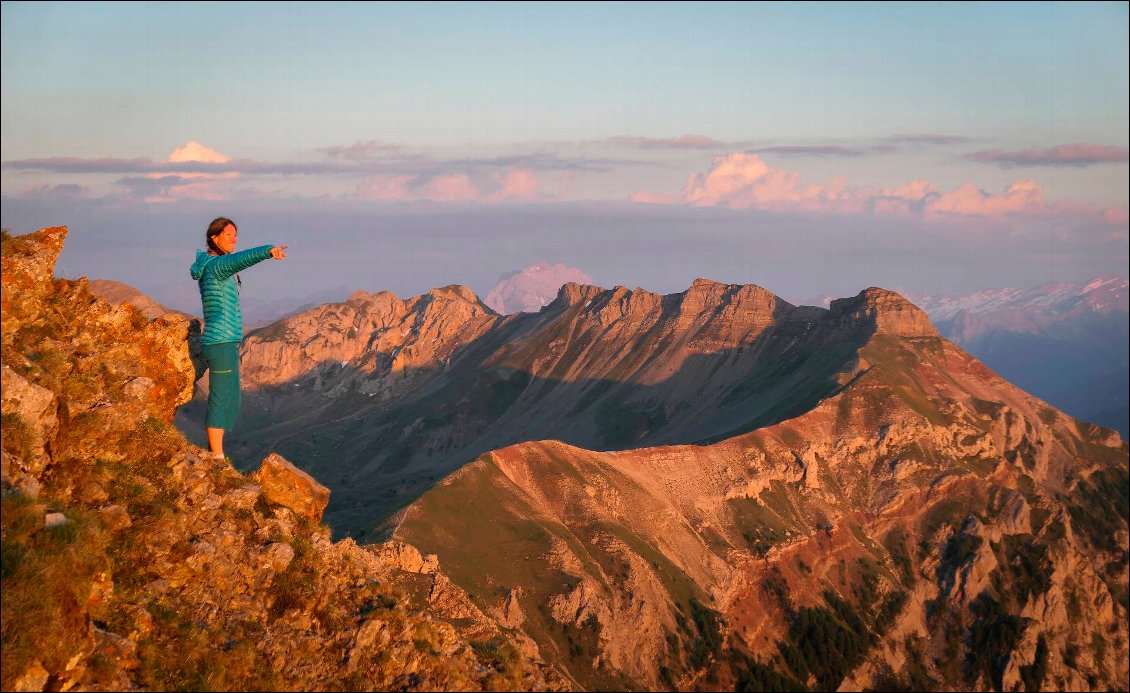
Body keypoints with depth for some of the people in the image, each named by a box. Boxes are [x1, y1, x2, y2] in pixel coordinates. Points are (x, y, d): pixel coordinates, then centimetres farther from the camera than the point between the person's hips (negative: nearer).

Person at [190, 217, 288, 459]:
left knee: (231, 401, 15)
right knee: (221, 401, -6)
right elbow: (240, 259, -35)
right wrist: (268, 250, -52)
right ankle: (218, 459, -1)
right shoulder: (215, 265, -14)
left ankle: (213, 454, 21)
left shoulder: (211, 264, 16)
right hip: (222, 342, -10)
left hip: (225, 342, 10)